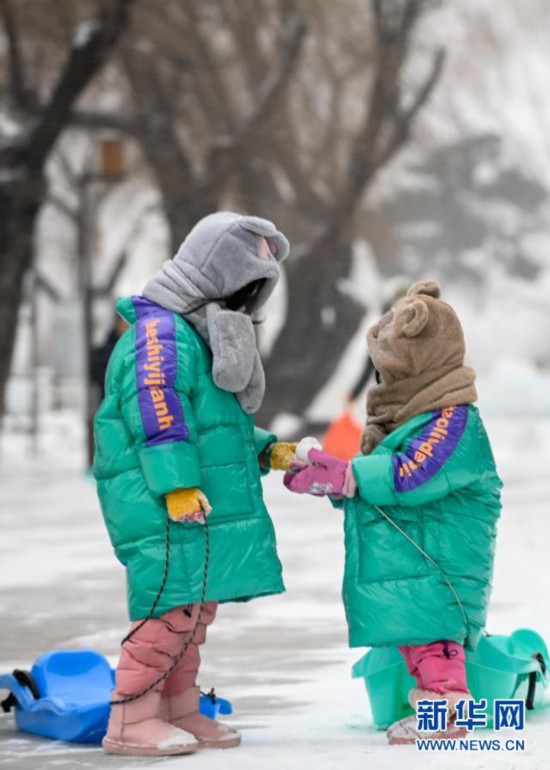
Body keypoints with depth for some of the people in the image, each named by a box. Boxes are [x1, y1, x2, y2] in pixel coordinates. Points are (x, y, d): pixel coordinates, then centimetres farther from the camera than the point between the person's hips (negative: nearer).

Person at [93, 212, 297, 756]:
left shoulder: (202, 335, 23)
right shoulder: (160, 333, -12)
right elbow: (159, 414, -22)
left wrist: (265, 451, 16)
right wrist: (177, 483, -28)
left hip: (203, 504, 11)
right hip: (169, 507, -11)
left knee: (196, 607, 13)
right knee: (173, 606, -13)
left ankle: (178, 712, 21)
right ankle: (130, 722, -9)